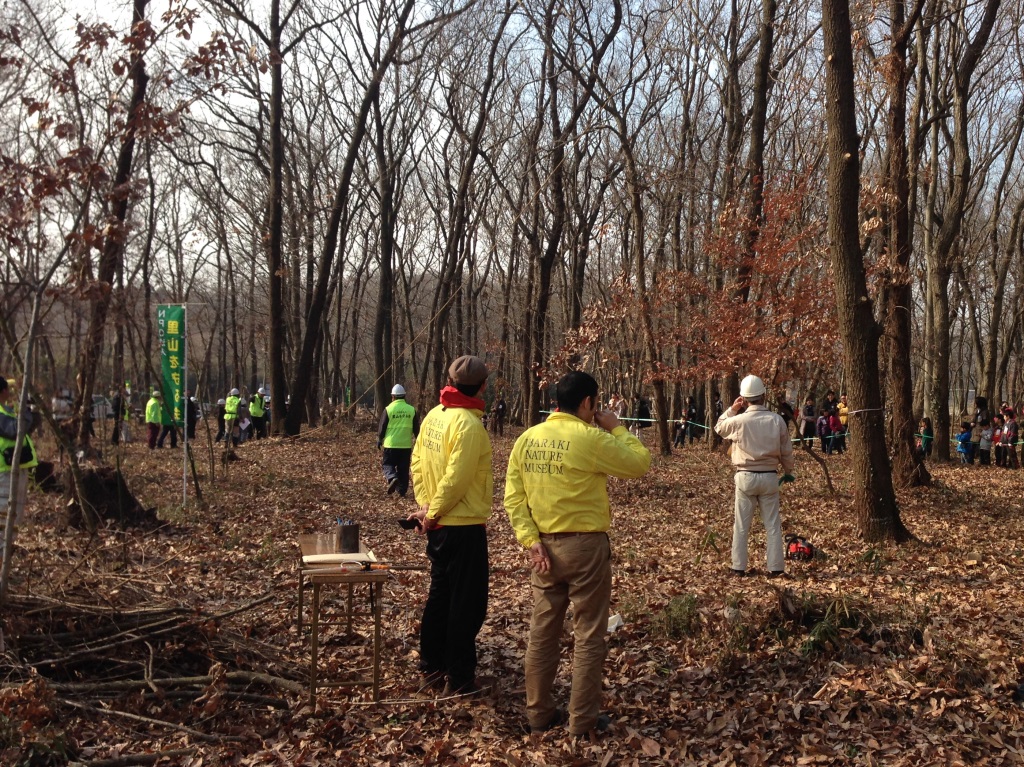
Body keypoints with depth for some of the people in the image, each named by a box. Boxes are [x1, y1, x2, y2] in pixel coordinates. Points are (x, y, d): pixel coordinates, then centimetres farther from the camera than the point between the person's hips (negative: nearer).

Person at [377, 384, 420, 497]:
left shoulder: (388, 409, -5)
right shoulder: (412, 410, 2)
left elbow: (382, 427, -1)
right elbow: (416, 429, 8)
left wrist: (379, 440, 14)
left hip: (390, 444, -2)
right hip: (406, 445, 2)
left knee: (388, 464, 10)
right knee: (403, 469, 12)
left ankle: (392, 478, -17)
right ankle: (402, 490, 13)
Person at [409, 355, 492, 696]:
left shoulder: (433, 416, 5)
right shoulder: (468, 424, -20)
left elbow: (417, 462, 7)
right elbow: (456, 478, -23)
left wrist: (425, 505, 5)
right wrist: (433, 513, -12)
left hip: (439, 525, 9)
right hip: (464, 525, -8)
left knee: (440, 594, 19)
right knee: (468, 604, 3)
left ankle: (432, 667, 30)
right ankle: (459, 679, 10)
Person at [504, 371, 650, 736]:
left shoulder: (526, 439, 4)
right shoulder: (591, 439, -14)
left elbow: (513, 498, 1)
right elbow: (640, 463, -5)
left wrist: (531, 540, -1)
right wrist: (616, 428, 5)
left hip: (545, 546, 6)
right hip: (585, 545, -6)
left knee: (542, 632, 14)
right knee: (588, 636, 6)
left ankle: (539, 712, 23)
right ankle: (583, 719, 13)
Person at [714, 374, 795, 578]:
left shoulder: (738, 420, -10)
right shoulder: (777, 420, -5)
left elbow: (719, 428, 12)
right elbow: (786, 451, 4)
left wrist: (732, 409, 12)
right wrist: (788, 471, 19)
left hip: (745, 477, -1)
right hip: (769, 477, 1)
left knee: (741, 525, 8)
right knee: (773, 524, 9)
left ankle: (739, 567, 12)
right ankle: (775, 567, 10)